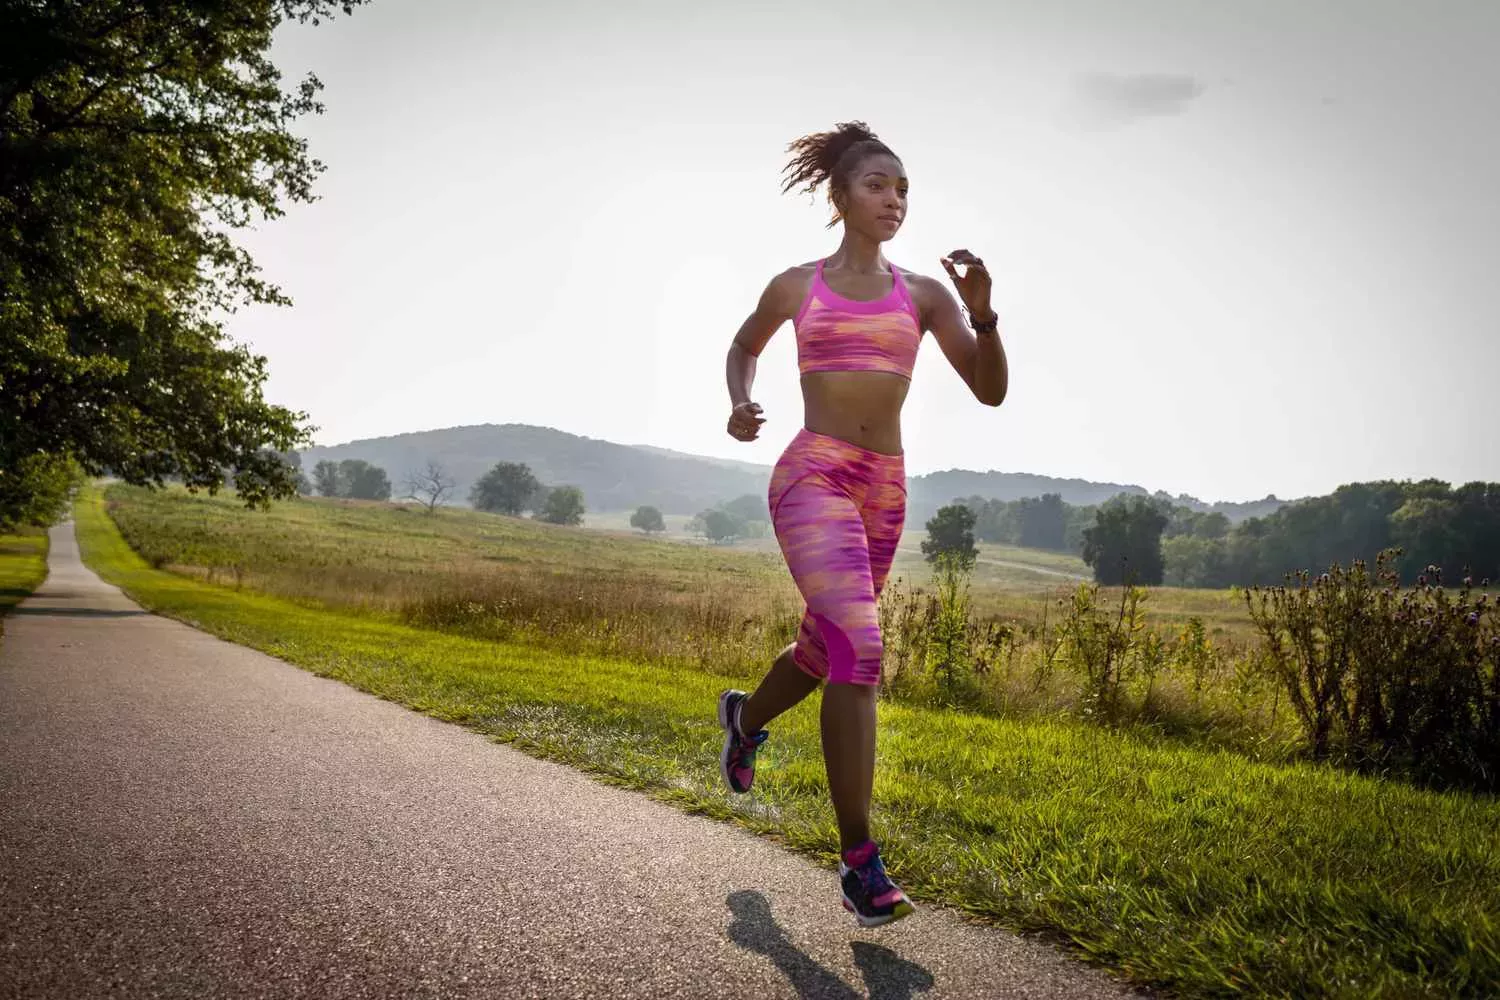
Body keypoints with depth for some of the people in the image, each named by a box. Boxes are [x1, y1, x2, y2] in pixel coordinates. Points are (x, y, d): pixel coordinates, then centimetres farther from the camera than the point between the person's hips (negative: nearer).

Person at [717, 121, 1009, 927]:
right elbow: (742, 348, 24)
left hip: (883, 490, 5)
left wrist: (982, 313, -12)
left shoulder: (922, 293, 9)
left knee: (823, 652, 18)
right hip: (812, 476, -4)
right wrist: (740, 405, 3)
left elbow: (992, 392, 4)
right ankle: (859, 861, -14)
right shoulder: (796, 285, 5)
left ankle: (745, 717, 52)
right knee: (859, 651, -22)